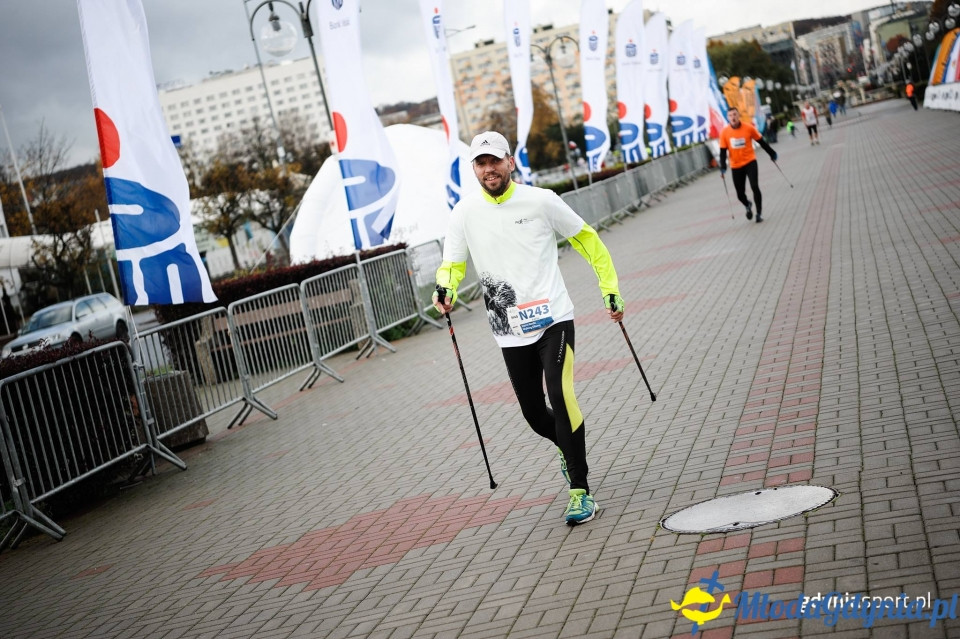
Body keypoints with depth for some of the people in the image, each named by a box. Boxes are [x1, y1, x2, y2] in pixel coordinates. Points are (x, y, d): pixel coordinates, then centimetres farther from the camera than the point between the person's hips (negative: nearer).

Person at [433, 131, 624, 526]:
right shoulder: (465, 212, 1)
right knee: (533, 413, 9)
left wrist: (610, 289, 7)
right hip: (510, 332, 3)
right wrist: (445, 291, -16)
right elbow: (452, 263, 7)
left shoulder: (540, 200, -4)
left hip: (553, 319, -3)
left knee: (560, 396, -19)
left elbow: (586, 240, 7)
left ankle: (580, 491, -7)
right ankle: (568, 449, 44)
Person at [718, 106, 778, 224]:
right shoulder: (724, 132, -8)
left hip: (750, 162, -1)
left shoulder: (748, 127, -9)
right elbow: (723, 151, -3)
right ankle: (748, 205, 39)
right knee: (740, 194, 4)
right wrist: (723, 168, -11)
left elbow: (761, 141, 3)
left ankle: (759, 213, -1)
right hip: (736, 166, 1)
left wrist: (772, 153, 10)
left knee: (754, 187, -15)